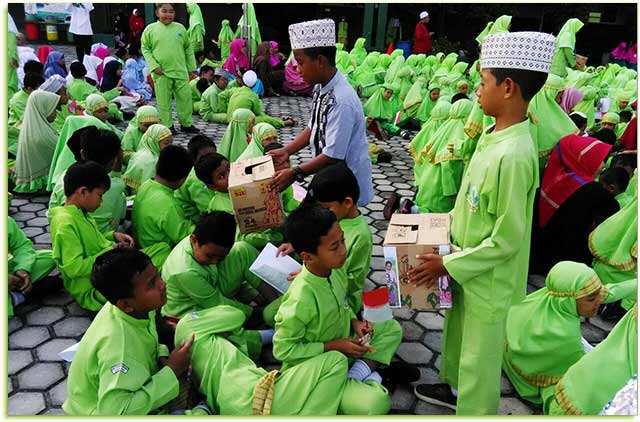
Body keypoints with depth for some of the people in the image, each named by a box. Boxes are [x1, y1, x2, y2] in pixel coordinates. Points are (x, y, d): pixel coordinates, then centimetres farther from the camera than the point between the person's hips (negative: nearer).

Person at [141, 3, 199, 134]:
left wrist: (191, 67, 12)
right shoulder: (151, 29, 1)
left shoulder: (180, 28, 8)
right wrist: (154, 66, -8)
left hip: (181, 72, 2)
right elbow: (145, 48, 3)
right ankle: (167, 126, 16)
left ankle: (186, 124, 20)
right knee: (164, 101, 4)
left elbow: (188, 48, 14)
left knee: (185, 98, 6)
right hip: (161, 73, -2)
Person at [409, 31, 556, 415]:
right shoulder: (494, 136, -2)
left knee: (479, 359, 12)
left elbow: (506, 240, -25)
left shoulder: (514, 155, -29)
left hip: (489, 279, -9)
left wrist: (447, 265, -18)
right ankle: (453, 387, 53)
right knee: (457, 333, 29)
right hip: (468, 266, 9)